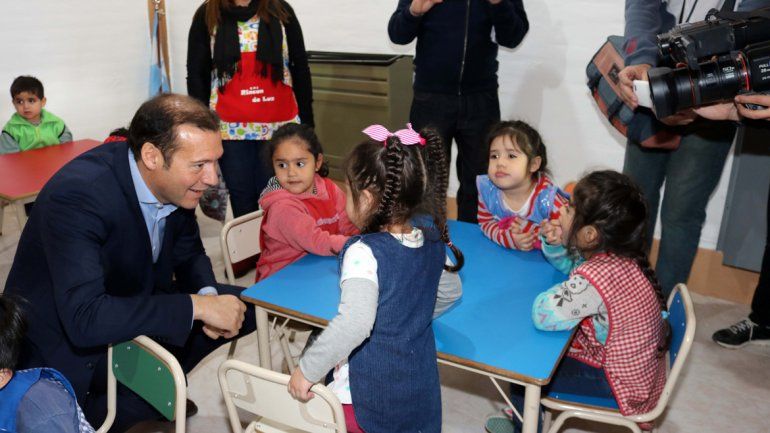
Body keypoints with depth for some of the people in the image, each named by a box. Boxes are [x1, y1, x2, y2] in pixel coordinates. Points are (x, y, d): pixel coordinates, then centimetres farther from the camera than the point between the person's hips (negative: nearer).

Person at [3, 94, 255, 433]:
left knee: (244, 307, -1)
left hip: (130, 309, 7)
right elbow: (84, 318, -39)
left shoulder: (173, 182, -12)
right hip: (67, 343, -6)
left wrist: (207, 294, -18)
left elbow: (188, 254, 4)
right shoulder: (77, 194, -32)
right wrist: (197, 306, -36)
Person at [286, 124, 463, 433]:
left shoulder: (364, 252, -25)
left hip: (368, 395, -6)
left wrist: (307, 370, -25)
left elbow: (354, 323, -36)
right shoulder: (432, 236, -5)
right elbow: (451, 293, 10)